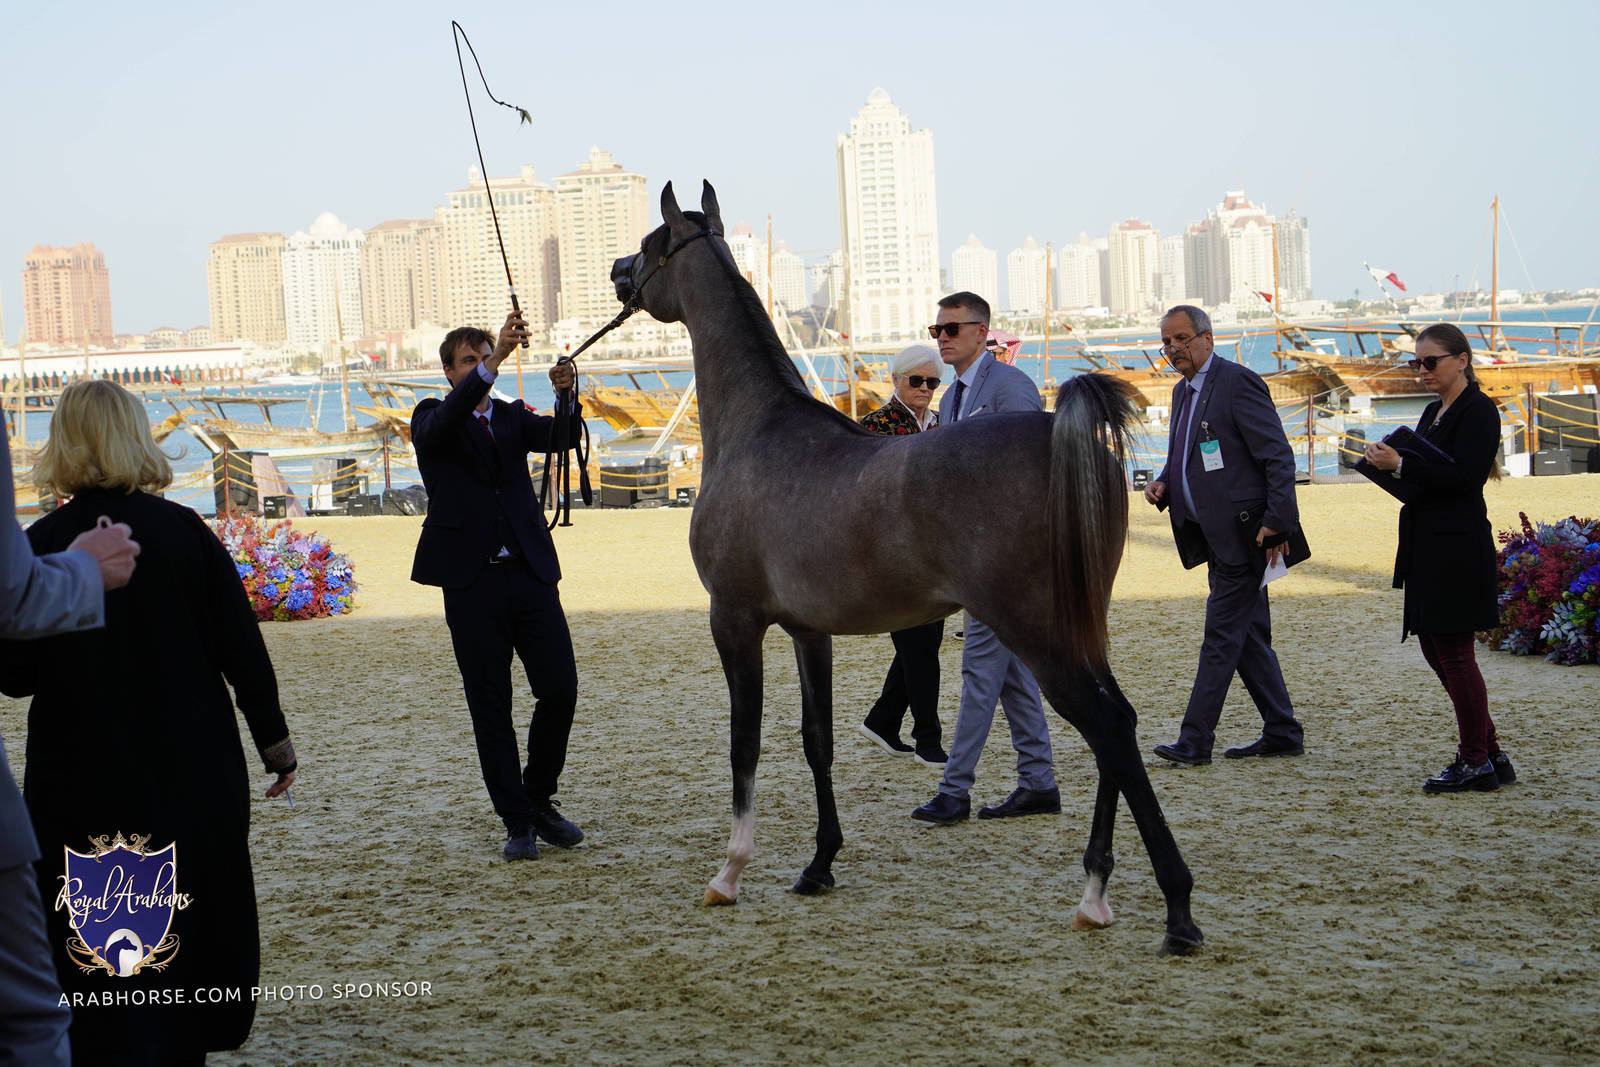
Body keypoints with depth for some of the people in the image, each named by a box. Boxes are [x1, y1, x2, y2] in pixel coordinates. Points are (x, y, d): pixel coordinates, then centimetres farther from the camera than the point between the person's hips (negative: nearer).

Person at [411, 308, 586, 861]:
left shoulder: (512, 417, 15)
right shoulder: (432, 419, 4)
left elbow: (562, 437, -3)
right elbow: (447, 421, -20)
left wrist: (565, 394, -24)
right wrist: (495, 360, -31)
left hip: (530, 572, 3)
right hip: (471, 581, -3)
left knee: (560, 689, -2)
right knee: (490, 708, 2)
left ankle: (539, 800, 18)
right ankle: (517, 823, 11)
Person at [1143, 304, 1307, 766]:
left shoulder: (1238, 383, -13)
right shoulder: (1183, 391, 16)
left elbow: (1279, 457, -16)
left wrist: (1277, 521, -21)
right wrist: (1163, 483, 5)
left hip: (1242, 533, -9)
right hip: (1217, 537, 9)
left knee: (1221, 637, -7)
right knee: (1249, 637, 13)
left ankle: (1195, 740, -5)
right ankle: (1282, 733, 21)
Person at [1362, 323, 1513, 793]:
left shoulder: (1478, 411, -10)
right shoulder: (1433, 413, 18)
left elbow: (1464, 476, -20)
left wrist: (1400, 465, -20)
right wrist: (1389, 460, 1)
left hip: (1458, 546, -10)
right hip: (1428, 543, 10)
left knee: (1454, 652, -5)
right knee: (1436, 649, 11)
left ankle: (1476, 762, 5)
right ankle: (1489, 754, 19)